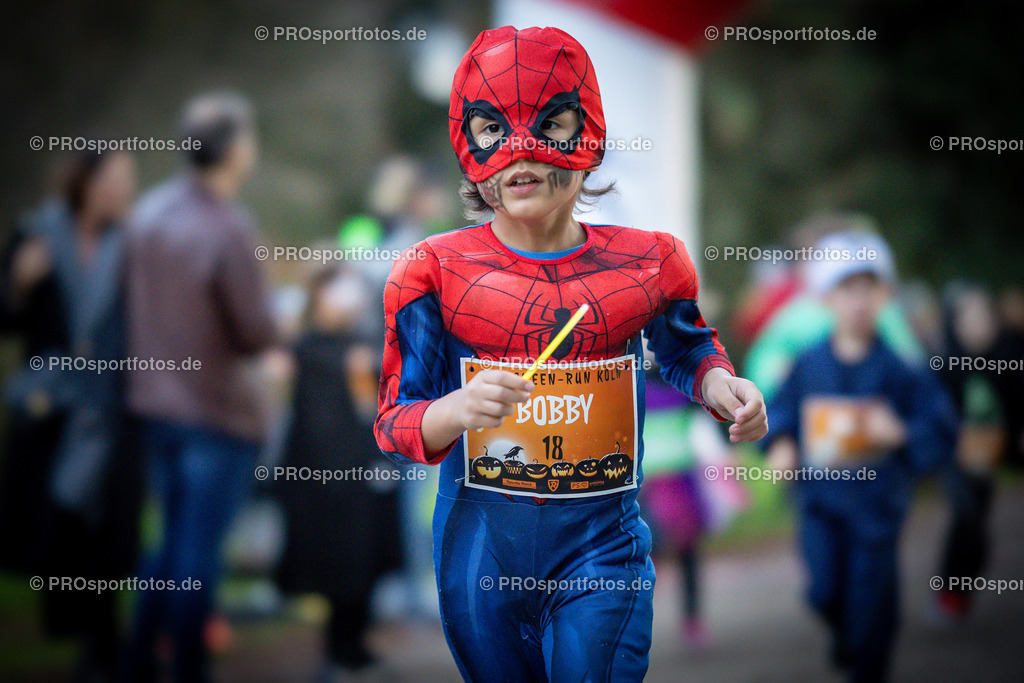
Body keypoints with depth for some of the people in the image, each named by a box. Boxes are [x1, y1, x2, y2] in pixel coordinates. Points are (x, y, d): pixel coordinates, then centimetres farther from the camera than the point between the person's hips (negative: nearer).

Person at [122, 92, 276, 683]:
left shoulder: (151, 211, 1)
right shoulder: (229, 229, -22)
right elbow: (258, 334, -18)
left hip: (157, 402, 7)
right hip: (219, 412, -7)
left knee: (172, 540, 20)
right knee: (198, 553, 2)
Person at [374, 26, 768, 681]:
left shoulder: (646, 263, -1)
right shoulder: (435, 270, -5)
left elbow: (686, 348, 20)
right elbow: (395, 421, -7)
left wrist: (721, 386, -2)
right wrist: (456, 410, -29)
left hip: (603, 545, 0)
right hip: (481, 547, 0)